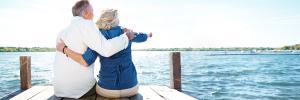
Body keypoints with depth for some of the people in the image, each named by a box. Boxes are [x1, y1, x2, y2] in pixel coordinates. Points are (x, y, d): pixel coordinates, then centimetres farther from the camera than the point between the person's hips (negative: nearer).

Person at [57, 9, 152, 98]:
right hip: (130, 87, 1)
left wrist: (64, 49, -9)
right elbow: (142, 37, 18)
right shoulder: (125, 32, -1)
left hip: (108, 89, -1)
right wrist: (148, 34, 41)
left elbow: (85, 61, -21)